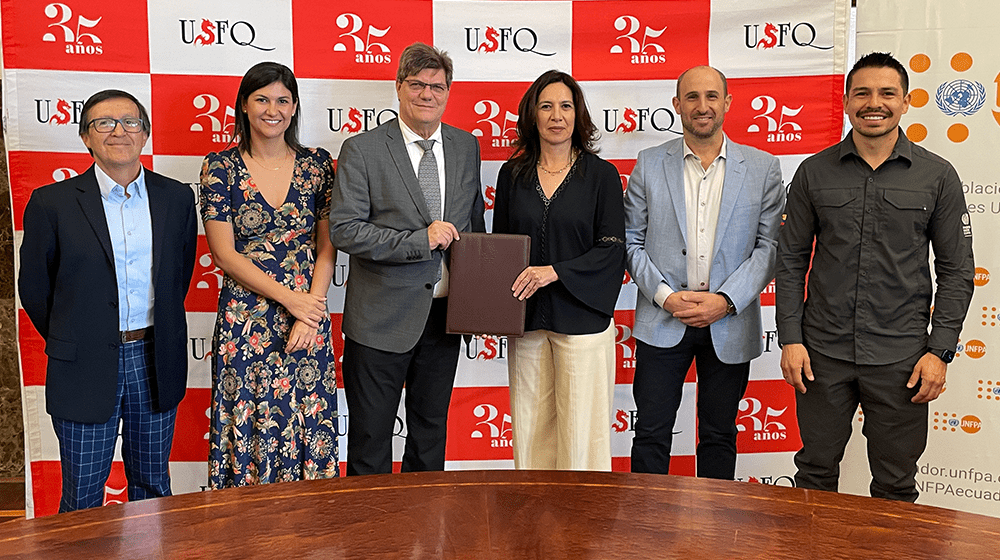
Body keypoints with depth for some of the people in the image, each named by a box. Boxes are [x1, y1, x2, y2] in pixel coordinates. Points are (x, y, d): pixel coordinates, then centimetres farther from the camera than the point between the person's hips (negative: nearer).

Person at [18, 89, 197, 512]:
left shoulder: (177, 198, 2)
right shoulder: (52, 203, -5)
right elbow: (34, 287, 3)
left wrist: (155, 338, 11)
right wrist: (68, 345, 8)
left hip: (156, 362, 2)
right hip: (85, 369, -2)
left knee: (153, 487, 16)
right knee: (82, 499, 9)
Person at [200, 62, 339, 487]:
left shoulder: (317, 164, 6)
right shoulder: (220, 166, 0)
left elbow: (326, 249, 3)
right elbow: (225, 254, -4)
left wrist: (310, 315, -9)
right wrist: (289, 298, -12)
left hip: (309, 315, 2)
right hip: (245, 321, -1)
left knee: (309, 429, 6)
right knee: (248, 433, 3)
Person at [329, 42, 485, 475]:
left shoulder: (466, 147, 7)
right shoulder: (361, 150, -8)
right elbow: (344, 231, -15)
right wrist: (420, 240, -22)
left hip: (445, 313, 5)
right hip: (381, 318, -4)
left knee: (432, 430, 18)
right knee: (371, 438, 8)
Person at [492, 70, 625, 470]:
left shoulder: (601, 175, 1)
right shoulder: (513, 174, 10)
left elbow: (612, 249, -4)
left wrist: (554, 272, -16)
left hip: (582, 319, -3)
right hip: (527, 319, 3)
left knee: (581, 430, -1)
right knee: (529, 428, 6)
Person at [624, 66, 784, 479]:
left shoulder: (763, 168, 3)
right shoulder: (649, 165, 3)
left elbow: (769, 246, 0)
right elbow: (631, 242, 2)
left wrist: (725, 301, -12)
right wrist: (665, 296, -11)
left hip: (729, 324, 1)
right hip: (662, 321, 0)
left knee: (719, 436, 13)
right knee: (651, 433, 5)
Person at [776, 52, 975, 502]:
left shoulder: (937, 177, 1)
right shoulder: (814, 173, 3)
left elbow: (957, 271, 3)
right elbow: (791, 261, 5)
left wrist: (940, 350, -4)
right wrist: (790, 338, -2)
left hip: (900, 358, 0)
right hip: (823, 352, 1)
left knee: (895, 487, 10)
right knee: (815, 472, 11)